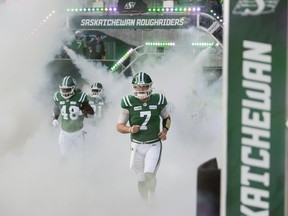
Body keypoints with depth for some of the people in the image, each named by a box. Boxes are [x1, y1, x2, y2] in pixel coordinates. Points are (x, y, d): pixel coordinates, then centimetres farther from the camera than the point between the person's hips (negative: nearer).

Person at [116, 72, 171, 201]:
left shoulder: (158, 100, -3)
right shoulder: (129, 103, -8)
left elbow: (166, 117, 16)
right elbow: (119, 126, -3)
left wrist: (165, 130, -2)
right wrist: (130, 129, -22)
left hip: (154, 145, -1)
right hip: (137, 146, 1)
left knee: (149, 174, -17)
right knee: (141, 179, 8)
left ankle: (151, 198, 10)